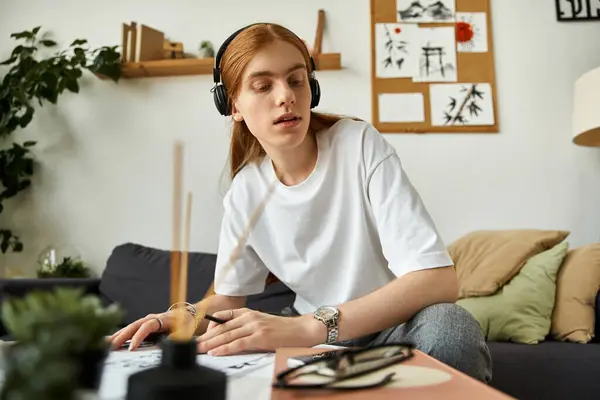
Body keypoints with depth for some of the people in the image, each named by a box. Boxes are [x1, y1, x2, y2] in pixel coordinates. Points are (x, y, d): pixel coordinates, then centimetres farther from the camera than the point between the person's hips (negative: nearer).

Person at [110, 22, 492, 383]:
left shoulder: (360, 144, -20)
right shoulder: (245, 192, -5)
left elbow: (440, 280, -29)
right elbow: (229, 296, 8)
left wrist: (306, 326, -39)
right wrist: (181, 318, -16)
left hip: (395, 326, -3)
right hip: (314, 337, 4)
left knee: (449, 328, -36)